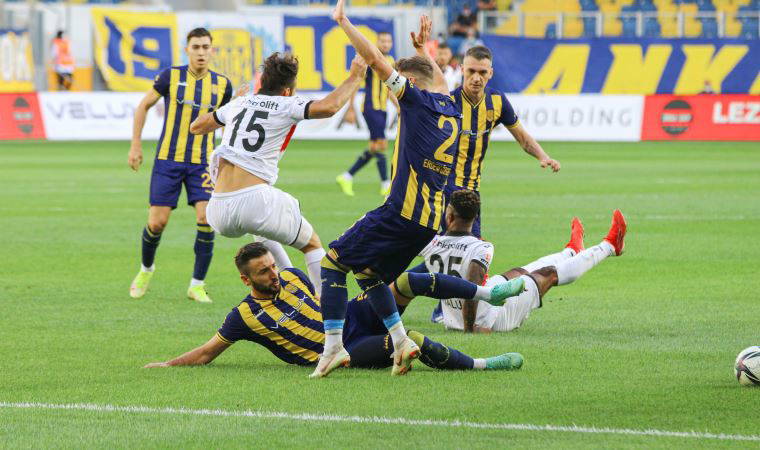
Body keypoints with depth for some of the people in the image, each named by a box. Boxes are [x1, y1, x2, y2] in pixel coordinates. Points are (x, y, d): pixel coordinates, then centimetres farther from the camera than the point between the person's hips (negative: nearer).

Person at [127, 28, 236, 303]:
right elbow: (143, 106, 6)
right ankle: (146, 269, 28)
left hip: (202, 162, 1)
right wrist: (136, 145, 1)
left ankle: (197, 285, -2)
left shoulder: (222, 84, 1)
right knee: (157, 222, -4)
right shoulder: (171, 76, -5)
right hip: (168, 159, -1)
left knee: (206, 219, -16)